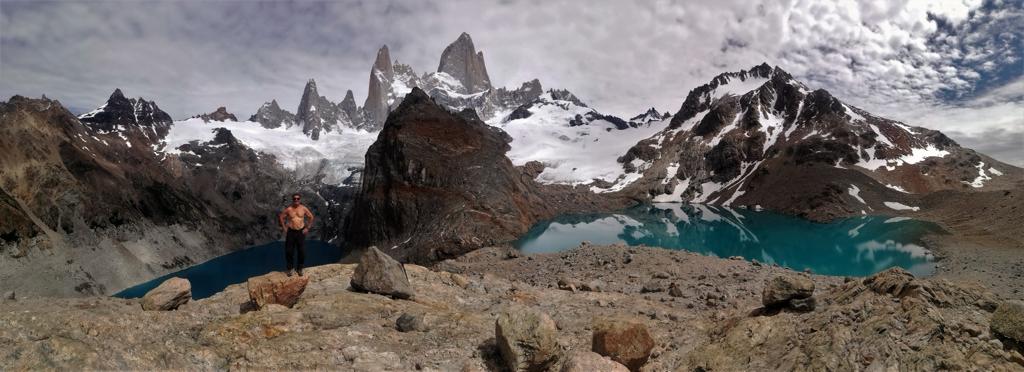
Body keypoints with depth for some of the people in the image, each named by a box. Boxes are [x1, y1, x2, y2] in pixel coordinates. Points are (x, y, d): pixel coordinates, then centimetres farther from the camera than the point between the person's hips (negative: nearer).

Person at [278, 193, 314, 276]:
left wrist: (307, 228, 3)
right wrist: (284, 228, 2)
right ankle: (291, 268, 19)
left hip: (301, 232, 0)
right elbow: (281, 217, 8)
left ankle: (300, 268, 18)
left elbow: (311, 217, 7)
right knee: (289, 251, 2)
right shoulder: (288, 209, -5)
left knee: (301, 251, 3)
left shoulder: (304, 208, -3)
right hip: (291, 232, 0)